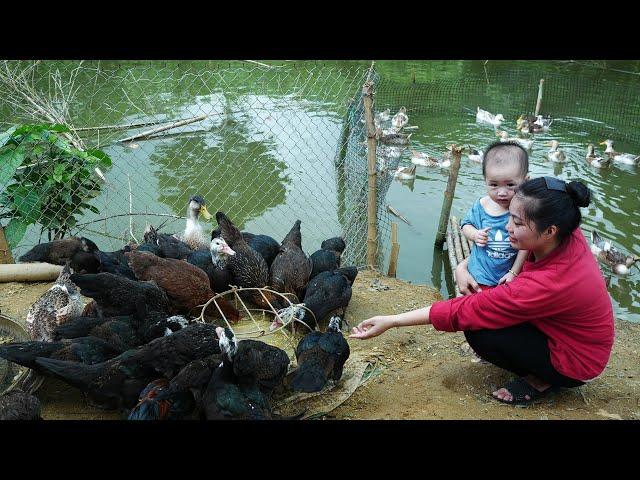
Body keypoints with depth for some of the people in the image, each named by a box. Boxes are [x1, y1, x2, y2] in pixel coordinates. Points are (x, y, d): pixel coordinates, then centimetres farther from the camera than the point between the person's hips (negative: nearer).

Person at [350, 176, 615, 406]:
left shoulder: (546, 285, -39)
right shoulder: (567, 234, -18)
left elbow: (463, 312, -34)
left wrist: (391, 321, -29)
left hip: (573, 362, -8)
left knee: (478, 331, -21)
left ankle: (540, 380, 2)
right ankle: (539, 371, 9)